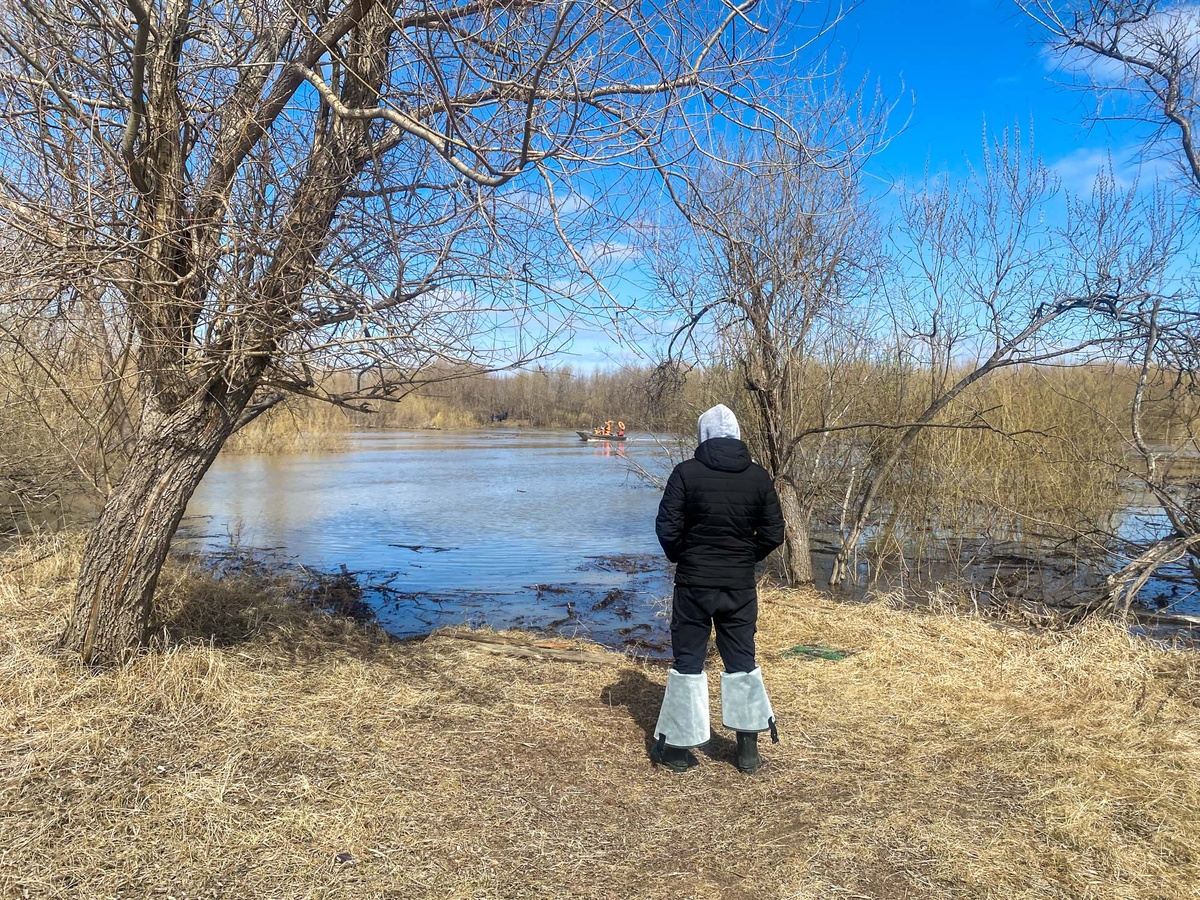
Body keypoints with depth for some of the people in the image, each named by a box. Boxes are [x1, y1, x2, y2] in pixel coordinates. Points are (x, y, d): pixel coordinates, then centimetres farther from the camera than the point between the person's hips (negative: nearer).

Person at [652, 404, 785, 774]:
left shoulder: (686, 472, -10)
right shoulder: (758, 476, -1)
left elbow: (667, 528, -10)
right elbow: (773, 534, 1)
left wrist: (683, 559, 8)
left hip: (693, 583, -2)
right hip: (741, 586, 2)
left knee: (688, 661, 9)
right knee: (742, 660, 15)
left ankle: (677, 746, 16)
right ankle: (748, 747, 20)